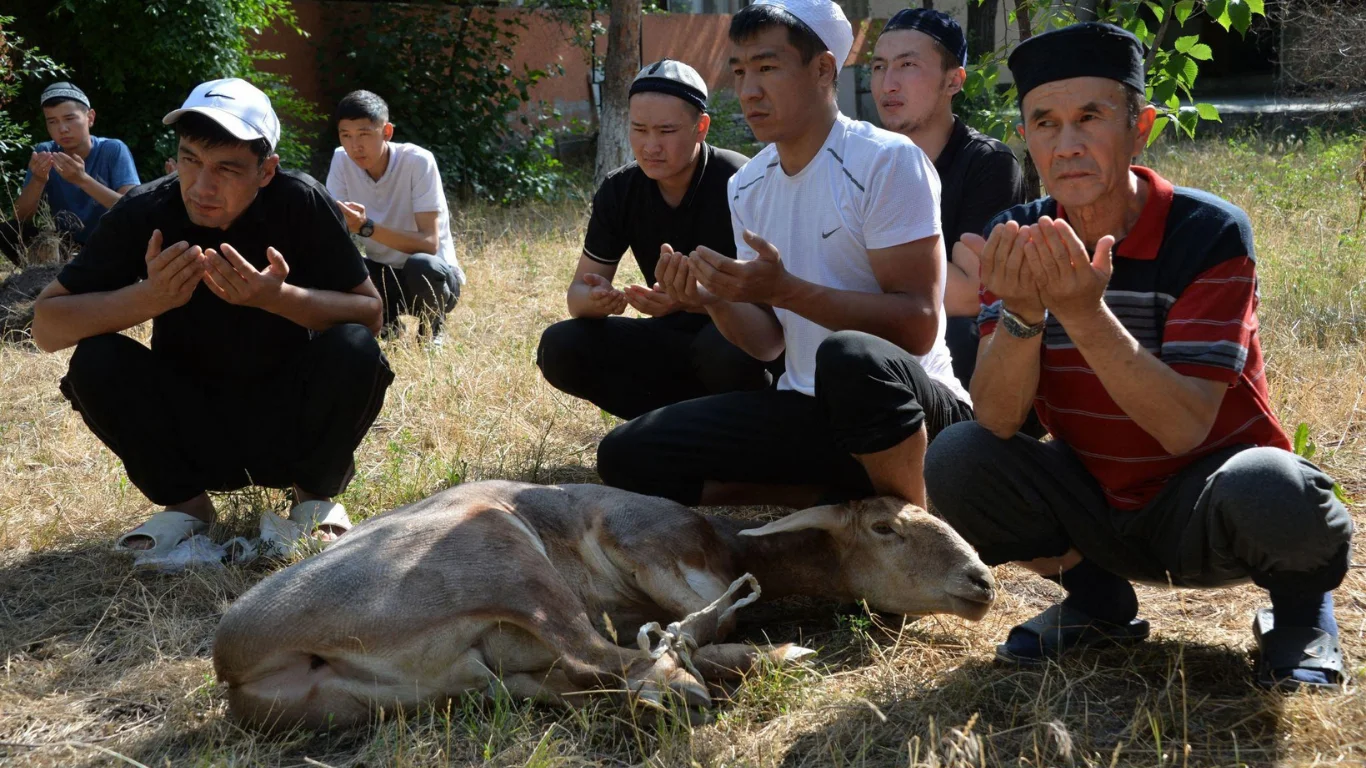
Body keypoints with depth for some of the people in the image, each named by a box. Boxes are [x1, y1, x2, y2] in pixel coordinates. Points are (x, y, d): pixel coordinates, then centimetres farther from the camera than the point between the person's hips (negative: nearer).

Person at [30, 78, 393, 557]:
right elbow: (46, 326, -15)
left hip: (289, 421, -1)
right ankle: (184, 503, 1)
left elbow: (370, 313, -15)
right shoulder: (145, 212, -15)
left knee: (353, 351, -28)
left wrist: (278, 297, -33)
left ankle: (318, 494, 1)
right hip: (191, 432, 1)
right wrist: (149, 297, -32)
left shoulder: (301, 203, -18)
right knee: (95, 363, -23)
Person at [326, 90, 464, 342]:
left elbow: (430, 243, -29)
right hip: (382, 275, 4)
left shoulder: (418, 162, -22)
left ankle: (431, 332, -5)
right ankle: (386, 324, 4)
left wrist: (367, 227, -41)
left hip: (432, 276, -4)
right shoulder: (341, 161, -8)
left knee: (420, 265, -38)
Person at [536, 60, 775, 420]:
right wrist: (594, 299, -28)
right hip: (677, 337, 5)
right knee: (560, 348, -15)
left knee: (723, 349, -40)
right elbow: (578, 292, -1)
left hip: (746, 330, -5)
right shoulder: (619, 191, -4)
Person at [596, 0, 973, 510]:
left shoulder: (888, 161, -13)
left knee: (851, 357, -41)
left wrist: (786, 289, -26)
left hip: (910, 412, -6)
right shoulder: (747, 186, 8)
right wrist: (716, 302, -12)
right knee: (627, 456, -7)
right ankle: (839, 496, -3)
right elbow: (768, 342, 10)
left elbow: (918, 325, -19)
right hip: (807, 409, 7)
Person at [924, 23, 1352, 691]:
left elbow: (1184, 429, -27)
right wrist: (1021, 314, -36)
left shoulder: (1210, 233, -19)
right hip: (1093, 505, 4)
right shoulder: (1018, 241, -8)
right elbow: (998, 421, -18)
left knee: (1270, 491, -37)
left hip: (1199, 508, -3)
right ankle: (1098, 602, 7)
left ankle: (1302, 608, 2)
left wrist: (1084, 314, -39)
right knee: (955, 462, -22)